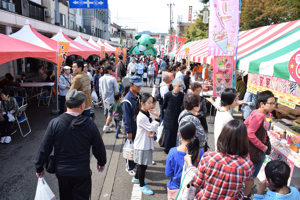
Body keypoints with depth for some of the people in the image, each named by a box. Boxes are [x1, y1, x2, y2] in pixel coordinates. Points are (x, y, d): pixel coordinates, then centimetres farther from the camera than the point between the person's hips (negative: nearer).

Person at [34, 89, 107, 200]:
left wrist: (39, 167, 10)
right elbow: (99, 148, -6)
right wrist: (102, 162, 13)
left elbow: (44, 148, -6)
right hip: (82, 173, -2)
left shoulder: (54, 123, -14)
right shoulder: (89, 124, -16)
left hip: (61, 171, 2)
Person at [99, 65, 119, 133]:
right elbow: (116, 90, -10)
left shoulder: (101, 79, 2)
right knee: (110, 113, 1)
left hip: (104, 98, 7)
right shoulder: (112, 79, -15)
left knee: (106, 113, 20)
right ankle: (106, 126, -2)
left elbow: (100, 89, 12)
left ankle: (108, 124, 39)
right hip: (111, 98, -7)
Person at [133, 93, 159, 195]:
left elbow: (153, 127, 7)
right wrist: (157, 117, -25)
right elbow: (151, 128, -22)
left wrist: (153, 132, -14)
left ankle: (136, 178, 44)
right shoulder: (141, 117, -25)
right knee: (142, 164, 6)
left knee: (143, 163, 22)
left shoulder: (148, 113, 3)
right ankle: (142, 185, 22)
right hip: (142, 144, -9)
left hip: (147, 143, 9)